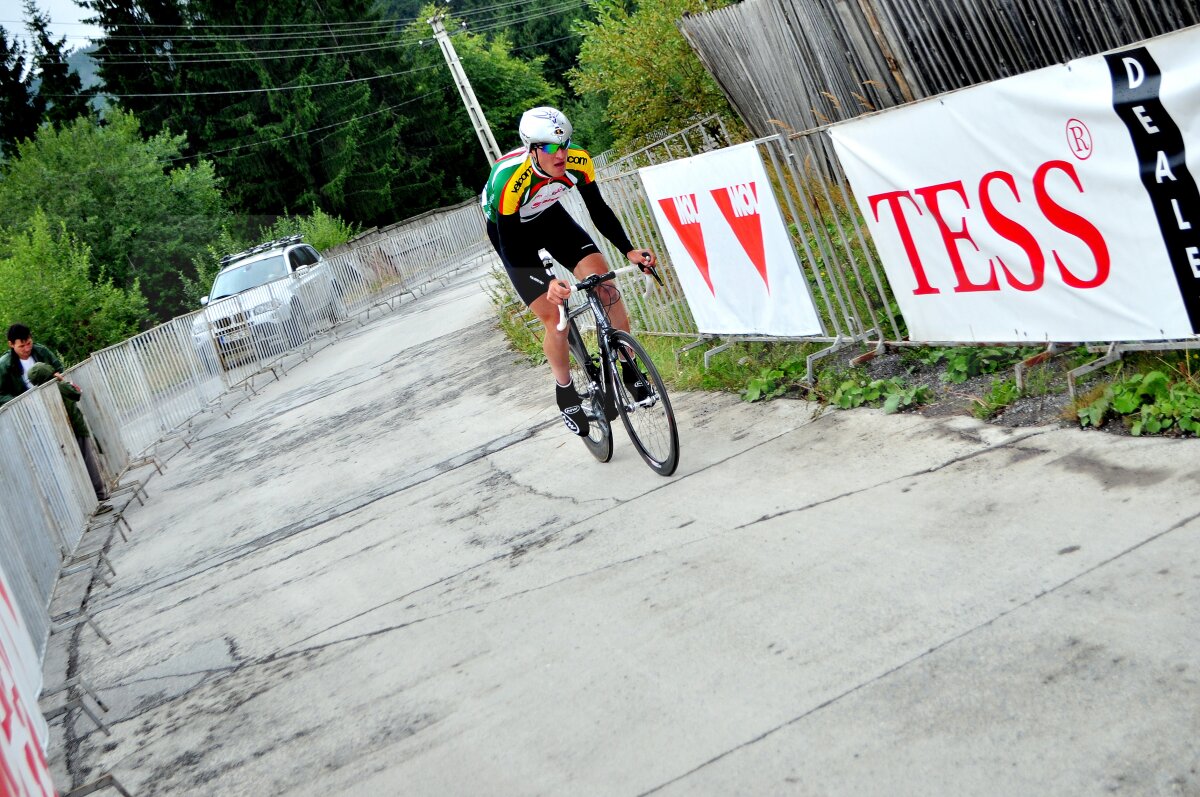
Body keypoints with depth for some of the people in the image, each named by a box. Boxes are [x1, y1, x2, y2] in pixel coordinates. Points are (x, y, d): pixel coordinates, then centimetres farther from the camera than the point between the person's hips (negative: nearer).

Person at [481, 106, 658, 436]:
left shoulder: (578, 161, -26)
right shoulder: (509, 179, -38)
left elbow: (599, 210, -13)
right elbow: (511, 247, -33)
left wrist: (630, 250, -26)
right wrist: (547, 283, -46)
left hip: (551, 218, 4)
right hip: (512, 233, -4)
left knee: (605, 285, -14)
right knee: (554, 318, -11)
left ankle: (629, 369, 0)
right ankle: (565, 391, 12)